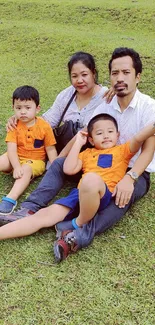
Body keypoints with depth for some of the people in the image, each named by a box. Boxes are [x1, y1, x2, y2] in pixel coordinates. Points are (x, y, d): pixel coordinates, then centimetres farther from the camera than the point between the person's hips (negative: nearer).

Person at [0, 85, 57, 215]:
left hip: (35, 161, -3)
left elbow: (51, 150, -5)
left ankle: (11, 199, -46)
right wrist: (16, 167, -30)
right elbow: (11, 149, -16)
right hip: (16, 158, 3)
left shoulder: (44, 126, -10)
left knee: (26, 170, -34)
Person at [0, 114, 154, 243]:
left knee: (91, 179, -40)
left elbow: (138, 138, 0)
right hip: (79, 193, 4)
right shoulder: (87, 153, 27)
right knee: (43, 216, -12)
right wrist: (78, 143, 16)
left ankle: (80, 224, -19)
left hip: (104, 195, -4)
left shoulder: (122, 150, 17)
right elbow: (69, 169, 13)